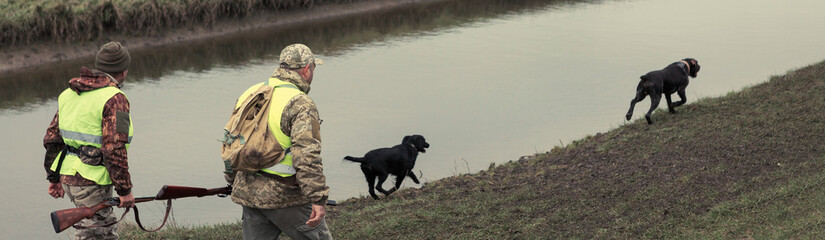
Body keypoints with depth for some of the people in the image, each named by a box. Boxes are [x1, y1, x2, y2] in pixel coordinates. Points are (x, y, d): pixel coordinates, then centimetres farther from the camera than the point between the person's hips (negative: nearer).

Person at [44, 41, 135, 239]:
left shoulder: (70, 93, 11)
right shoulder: (114, 99, -15)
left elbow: (52, 139, 15)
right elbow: (114, 150, -21)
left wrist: (54, 178, 22)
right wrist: (124, 190, -13)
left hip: (68, 178, 8)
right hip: (91, 184, -8)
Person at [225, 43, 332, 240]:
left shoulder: (250, 94, 10)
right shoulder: (301, 105, -14)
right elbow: (307, 156, -24)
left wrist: (233, 180, 29)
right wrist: (318, 199, -24)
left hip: (249, 192, 7)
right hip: (285, 195, -7)